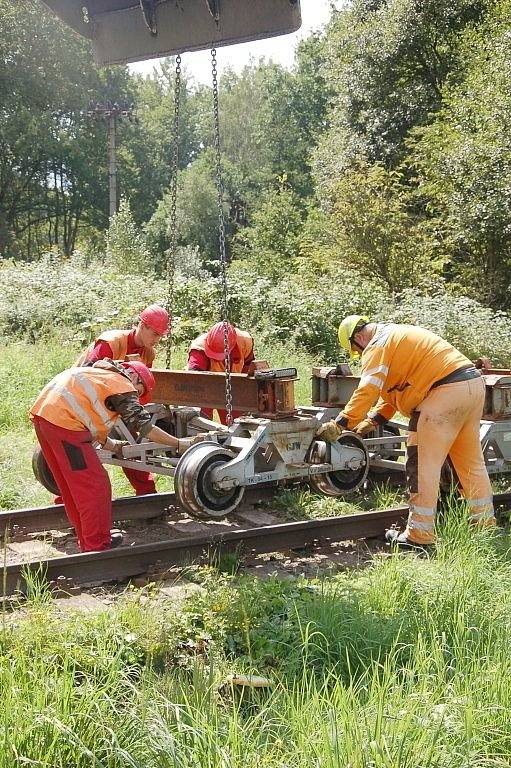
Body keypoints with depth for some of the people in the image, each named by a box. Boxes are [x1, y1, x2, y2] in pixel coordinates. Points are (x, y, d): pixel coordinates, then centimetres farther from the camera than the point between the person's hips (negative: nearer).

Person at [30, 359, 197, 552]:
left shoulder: (99, 373, 28)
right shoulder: (122, 384, 2)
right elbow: (142, 424, -5)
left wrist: (110, 445, 30)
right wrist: (179, 444, -1)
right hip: (63, 420, -10)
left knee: (71, 485, 18)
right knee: (95, 486, -1)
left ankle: (87, 540, 27)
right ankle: (97, 546, 5)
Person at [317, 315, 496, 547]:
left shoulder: (378, 345, -4)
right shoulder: (396, 335, 27)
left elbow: (367, 390, -15)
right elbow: (394, 385, 27)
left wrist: (340, 424, -13)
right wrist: (373, 420, 22)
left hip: (447, 390, -10)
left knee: (422, 464, -4)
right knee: (471, 461, 18)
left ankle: (419, 534, -2)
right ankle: (485, 522, 27)